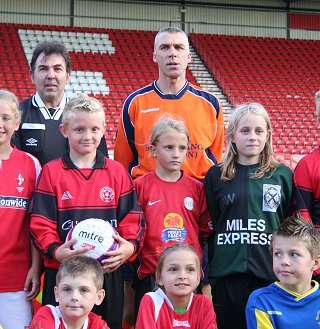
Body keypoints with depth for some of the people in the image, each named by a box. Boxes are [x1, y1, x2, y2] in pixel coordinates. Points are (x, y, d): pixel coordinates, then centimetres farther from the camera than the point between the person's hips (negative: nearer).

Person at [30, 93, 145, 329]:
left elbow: (132, 216, 4)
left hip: (108, 273, 2)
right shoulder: (51, 172, 2)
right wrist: (56, 250, -20)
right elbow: (41, 222, -2)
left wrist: (130, 246, -15)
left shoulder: (117, 172, 7)